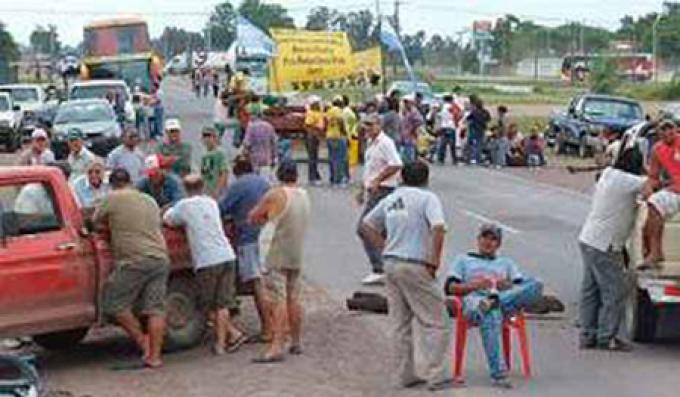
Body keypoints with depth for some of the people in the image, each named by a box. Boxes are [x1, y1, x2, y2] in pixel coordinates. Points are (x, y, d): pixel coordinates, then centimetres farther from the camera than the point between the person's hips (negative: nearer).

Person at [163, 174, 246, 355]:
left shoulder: (184, 205, -1)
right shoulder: (212, 203, 16)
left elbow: (167, 220, 9)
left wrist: (172, 210, 29)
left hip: (207, 261, -5)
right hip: (227, 257, 5)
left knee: (211, 306, 9)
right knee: (222, 304, 9)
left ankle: (233, 333, 5)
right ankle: (221, 342, 5)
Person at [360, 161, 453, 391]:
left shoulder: (390, 199, 13)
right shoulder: (427, 198, -8)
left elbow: (367, 225, 20)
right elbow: (438, 227, -23)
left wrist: (385, 247, 15)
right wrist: (435, 260, -14)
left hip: (391, 264, 7)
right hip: (415, 266, -7)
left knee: (400, 324, 13)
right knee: (435, 322, 1)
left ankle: (406, 375, 19)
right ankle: (436, 376, -1)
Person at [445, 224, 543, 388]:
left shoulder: (506, 263, 36)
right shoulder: (463, 260, 29)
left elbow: (521, 287, 19)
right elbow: (450, 288, 12)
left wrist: (507, 286, -5)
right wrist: (475, 285, -6)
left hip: (505, 300, 3)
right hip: (473, 302, -3)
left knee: (535, 285, -26)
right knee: (490, 315, -43)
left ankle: (495, 300, -43)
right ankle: (498, 374, -50)